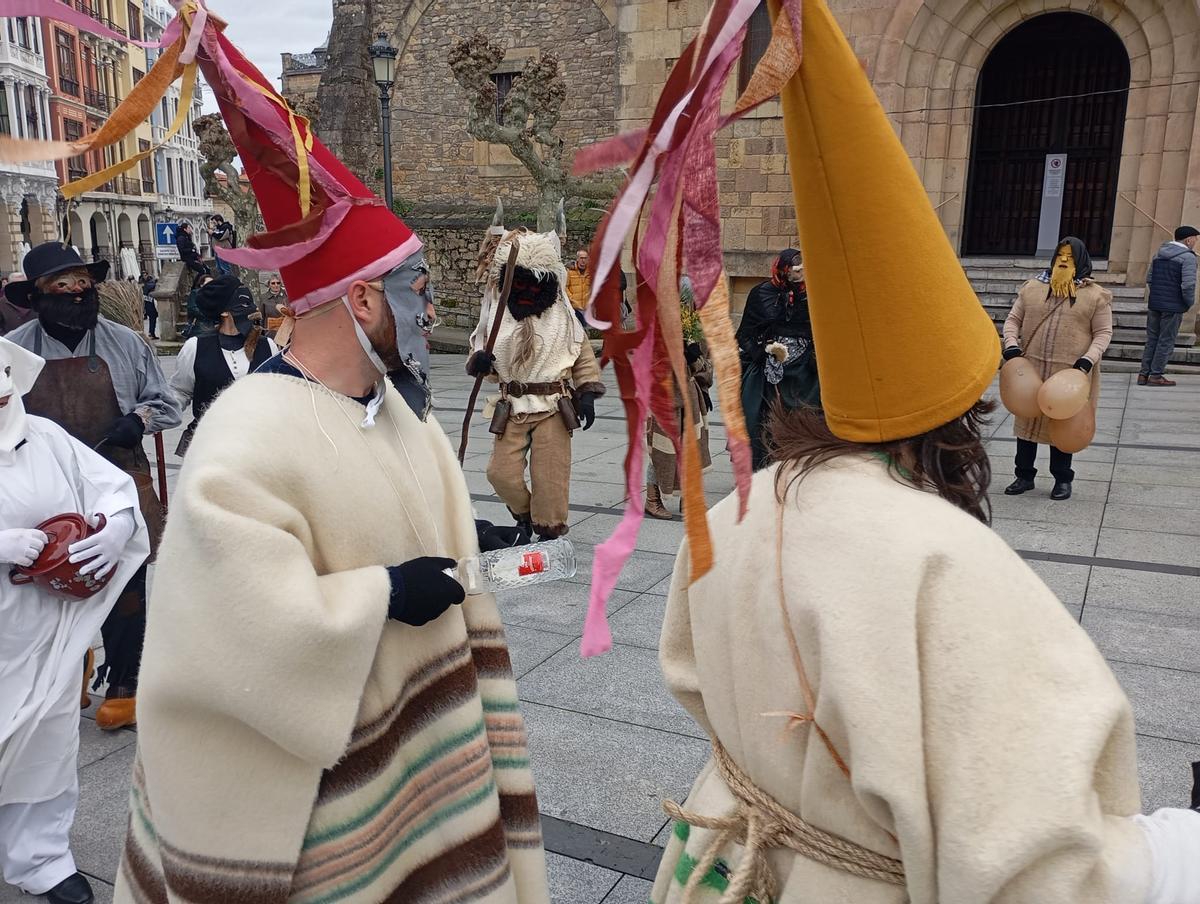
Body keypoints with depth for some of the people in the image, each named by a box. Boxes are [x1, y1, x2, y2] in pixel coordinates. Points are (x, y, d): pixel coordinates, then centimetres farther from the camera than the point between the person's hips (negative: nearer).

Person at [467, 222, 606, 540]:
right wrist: (478, 362, -16)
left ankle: (550, 530, 20)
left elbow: (583, 356, 6)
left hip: (554, 405, -2)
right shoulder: (496, 315, 1)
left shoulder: (562, 316, -1)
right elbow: (478, 352, 8)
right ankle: (524, 514, 26)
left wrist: (587, 394, -2)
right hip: (512, 406, 2)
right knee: (501, 471, -2)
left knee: (550, 473, 2)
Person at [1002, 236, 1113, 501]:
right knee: (1026, 421, 9)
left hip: (1070, 373, -2)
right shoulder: (1032, 287, 7)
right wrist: (1011, 345, -9)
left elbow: (1103, 333, 1)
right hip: (1030, 369, 3)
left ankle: (1062, 480, 21)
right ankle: (1024, 475, 22)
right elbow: (1013, 320, 9)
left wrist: (1088, 359, -15)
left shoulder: (1095, 295, 1)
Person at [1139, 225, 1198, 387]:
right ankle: (1156, 375, 2)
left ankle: (1144, 374, 13)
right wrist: (1189, 303, -5)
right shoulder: (1187, 257, -11)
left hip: (1154, 304, 7)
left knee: (1152, 340, 12)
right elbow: (1188, 285, -18)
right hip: (1174, 307, -7)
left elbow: (1149, 279, 16)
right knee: (1166, 342, 0)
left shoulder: (1159, 254, 12)